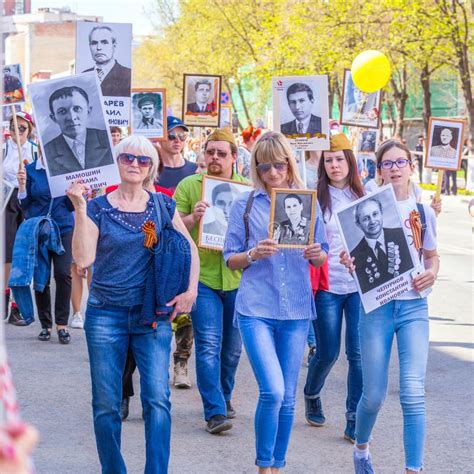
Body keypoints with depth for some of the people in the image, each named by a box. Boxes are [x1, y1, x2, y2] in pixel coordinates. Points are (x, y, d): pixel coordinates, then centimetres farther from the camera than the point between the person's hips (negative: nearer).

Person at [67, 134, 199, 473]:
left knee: (158, 398, -9)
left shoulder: (163, 206, 6)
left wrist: (191, 289, 2)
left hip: (153, 314, 1)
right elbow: (83, 258, -13)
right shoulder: (98, 207, 0)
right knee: (106, 403, 3)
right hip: (106, 314, -1)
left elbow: (189, 248, 15)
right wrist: (80, 209, -17)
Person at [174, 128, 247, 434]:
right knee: (208, 345, -9)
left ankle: (224, 397, 35)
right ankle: (215, 412, -9)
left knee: (233, 346, 15)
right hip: (202, 276, -3)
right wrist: (193, 218, -22)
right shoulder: (188, 186, -1)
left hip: (238, 277, 3)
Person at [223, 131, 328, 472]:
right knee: (273, 391, -15)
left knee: (287, 398, 7)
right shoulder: (245, 205, 3)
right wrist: (253, 255, -15)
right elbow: (230, 259, 6)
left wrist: (317, 255, -10)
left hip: (296, 310, 2)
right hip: (255, 308, -2)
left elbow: (322, 256, 13)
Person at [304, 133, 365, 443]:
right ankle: (312, 395, 35)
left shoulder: (363, 197, 8)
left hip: (360, 284, 2)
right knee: (328, 353, 5)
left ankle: (355, 421, 5)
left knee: (359, 354, -3)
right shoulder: (316, 198, -1)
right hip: (327, 286, -2)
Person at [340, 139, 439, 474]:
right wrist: (348, 263, -17)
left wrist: (432, 273, -4)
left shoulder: (424, 213, 6)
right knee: (374, 395, 4)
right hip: (377, 305, -1)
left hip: (414, 306, 1)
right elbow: (357, 257, 6)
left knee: (413, 393, -12)